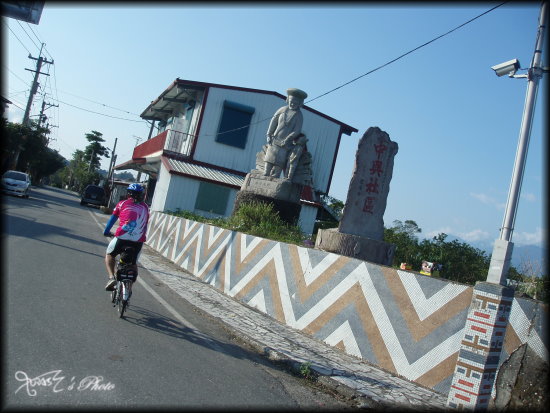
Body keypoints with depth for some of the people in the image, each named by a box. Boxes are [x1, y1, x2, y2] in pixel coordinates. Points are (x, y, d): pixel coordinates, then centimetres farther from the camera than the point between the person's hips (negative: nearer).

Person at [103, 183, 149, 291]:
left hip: (122, 237, -2)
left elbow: (112, 219, 21)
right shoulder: (145, 207, 17)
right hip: (138, 241, 2)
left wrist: (106, 232, 35)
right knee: (133, 264, 23)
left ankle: (111, 277, 5)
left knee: (109, 255, 24)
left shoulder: (122, 203, 12)